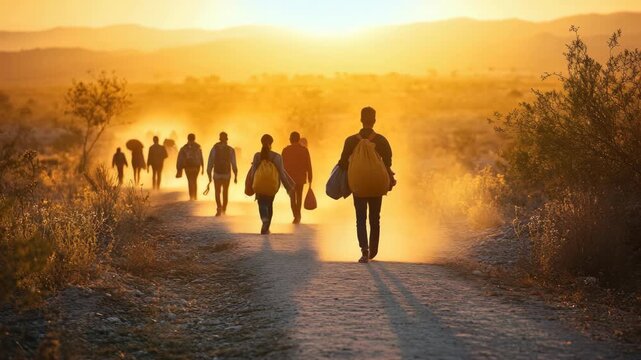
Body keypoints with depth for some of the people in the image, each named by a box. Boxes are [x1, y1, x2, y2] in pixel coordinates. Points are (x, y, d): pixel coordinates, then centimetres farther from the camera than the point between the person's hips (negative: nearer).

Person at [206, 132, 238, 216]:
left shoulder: (214, 149, -7)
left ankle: (219, 208, -14)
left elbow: (210, 162, -6)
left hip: (217, 174, -1)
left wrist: (209, 174, 2)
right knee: (225, 192, 18)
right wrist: (235, 176, -5)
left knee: (217, 192, 8)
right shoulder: (231, 150, -7)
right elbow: (233, 163, -11)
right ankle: (224, 209, 23)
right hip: (227, 174, 1)